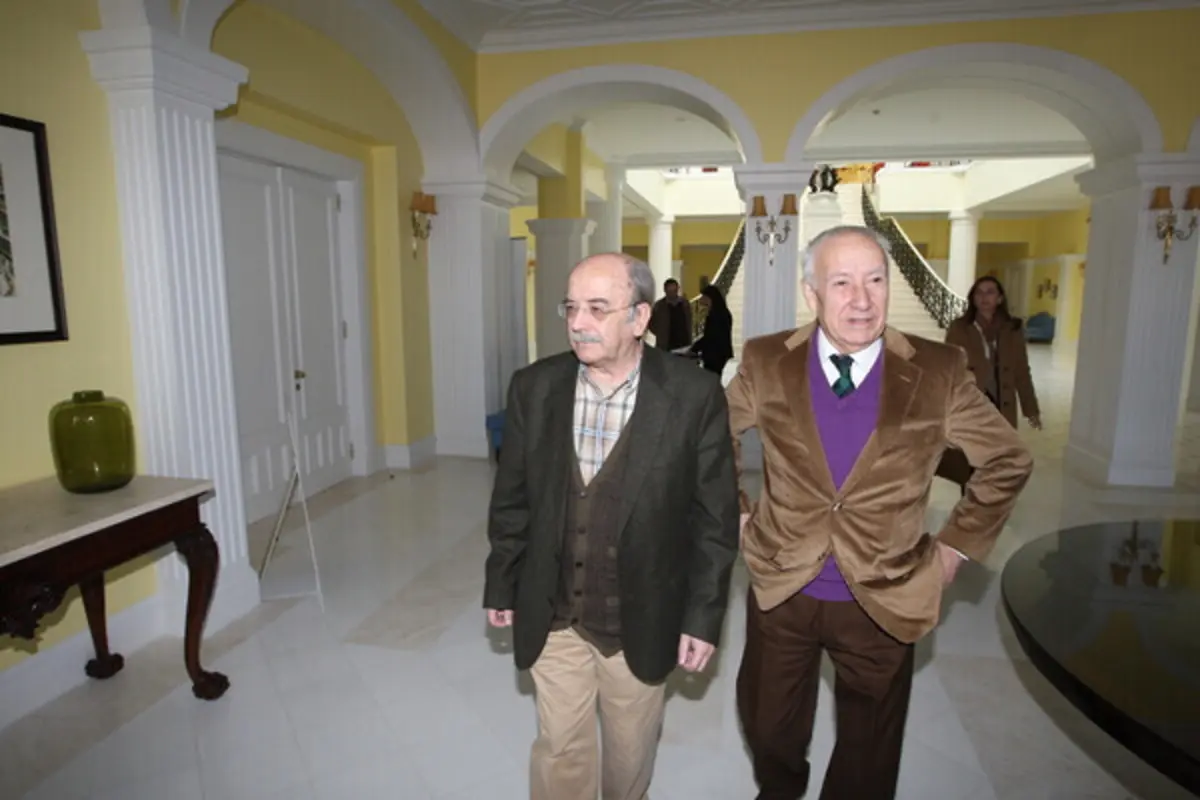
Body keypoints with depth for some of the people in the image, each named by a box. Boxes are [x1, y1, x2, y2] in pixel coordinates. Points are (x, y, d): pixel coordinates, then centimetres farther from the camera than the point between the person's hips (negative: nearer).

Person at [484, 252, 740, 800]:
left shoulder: (694, 395, -15)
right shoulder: (534, 387, -6)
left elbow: (715, 518, -8)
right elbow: (512, 500, 2)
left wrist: (704, 614, -6)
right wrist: (501, 585, 8)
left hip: (641, 619, -1)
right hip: (552, 615, 2)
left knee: (631, 749, 22)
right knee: (559, 750, 17)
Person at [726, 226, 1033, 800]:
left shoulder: (939, 374, -11)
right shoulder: (765, 363, -10)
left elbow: (1008, 461, 4)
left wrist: (958, 543, 1)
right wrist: (735, 514, 4)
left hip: (884, 601, 0)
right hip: (780, 591, 1)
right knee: (769, 733, 23)